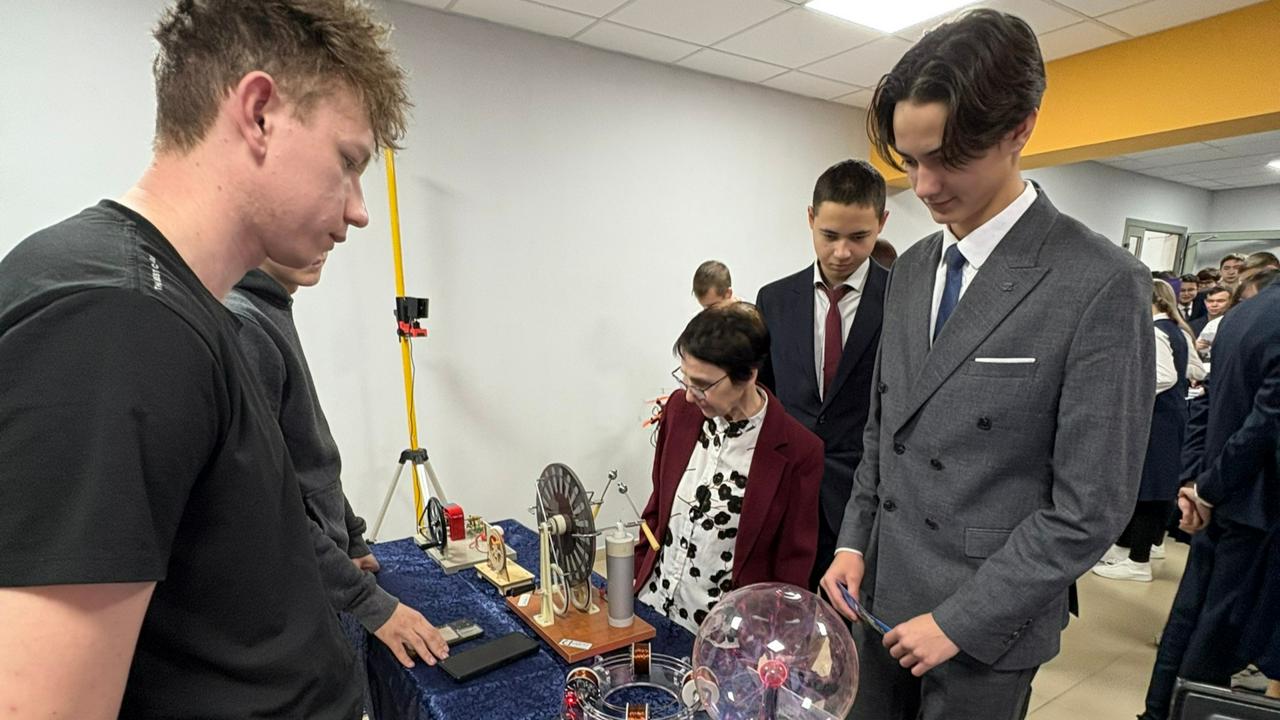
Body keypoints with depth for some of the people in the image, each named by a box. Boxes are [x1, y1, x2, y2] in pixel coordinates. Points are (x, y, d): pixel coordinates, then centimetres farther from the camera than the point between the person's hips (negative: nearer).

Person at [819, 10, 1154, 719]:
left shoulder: (1104, 286, -16)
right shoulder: (911, 269, 3)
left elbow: (1091, 508, -16)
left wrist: (960, 620, -14)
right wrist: (853, 542, 3)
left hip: (985, 627, -5)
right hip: (878, 594, 6)